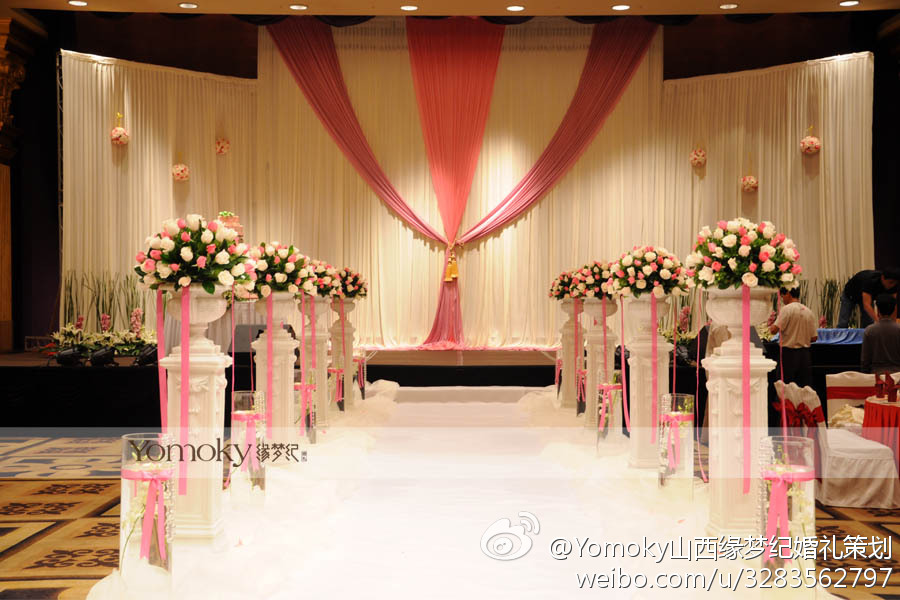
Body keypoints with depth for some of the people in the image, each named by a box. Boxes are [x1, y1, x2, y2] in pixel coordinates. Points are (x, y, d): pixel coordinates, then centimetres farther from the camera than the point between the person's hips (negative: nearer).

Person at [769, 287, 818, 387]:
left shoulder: (786, 309, -9)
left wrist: (770, 325, 3)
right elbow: (814, 338, 7)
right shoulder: (809, 312, 8)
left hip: (789, 352, -5)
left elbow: (774, 329, -18)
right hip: (805, 354, 5)